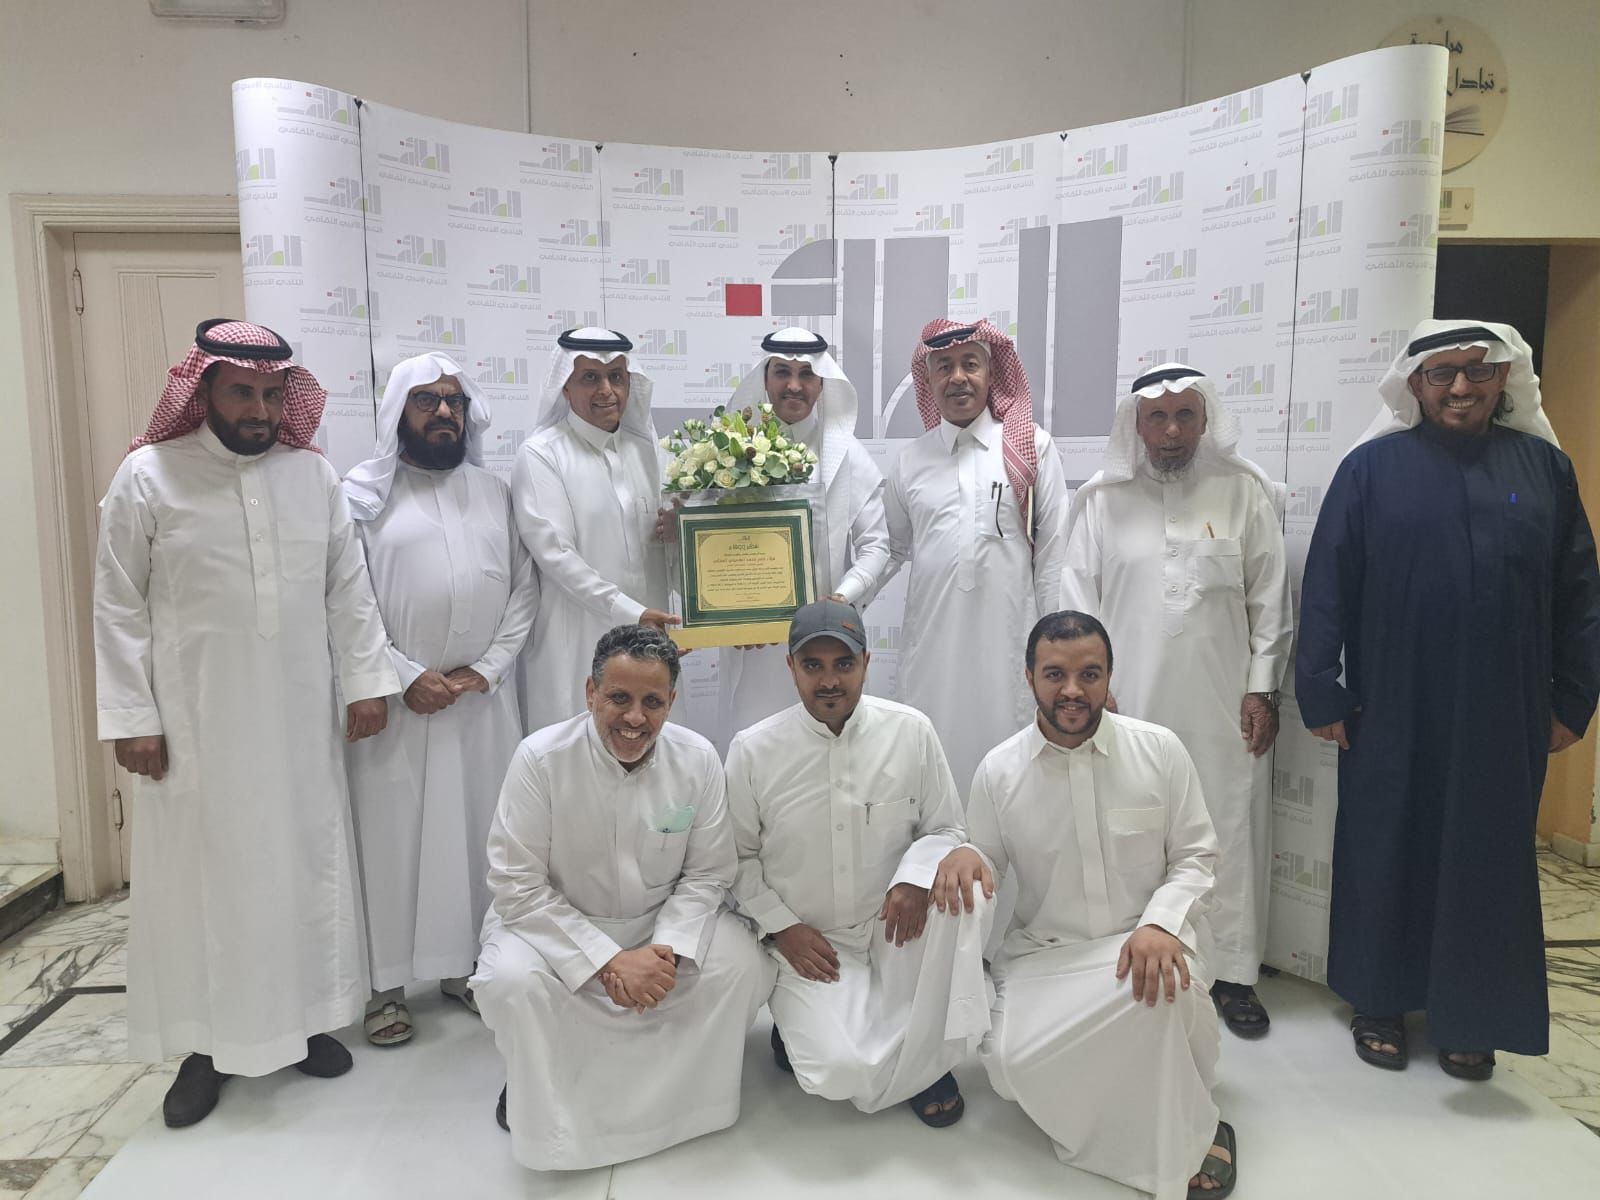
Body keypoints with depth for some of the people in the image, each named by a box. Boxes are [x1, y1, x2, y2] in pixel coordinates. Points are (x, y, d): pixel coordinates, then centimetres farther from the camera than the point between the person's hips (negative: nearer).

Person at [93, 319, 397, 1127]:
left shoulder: (315, 475, 3)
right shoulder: (148, 475, -5)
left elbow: (349, 590, 6)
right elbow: (119, 607, -4)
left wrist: (366, 682, 1)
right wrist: (130, 717, -8)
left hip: (299, 718, 3)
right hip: (195, 720, -2)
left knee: (305, 862, 11)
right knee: (200, 870, 7)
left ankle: (304, 1017, 28)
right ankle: (205, 1043, 23)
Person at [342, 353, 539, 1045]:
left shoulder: (495, 493, 11)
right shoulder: (364, 494, 2)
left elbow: (523, 590, 7)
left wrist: (487, 669, -5)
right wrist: (406, 675, -11)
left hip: (483, 697, 3)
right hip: (396, 700, -3)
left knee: (479, 832, 8)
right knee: (391, 834, 2)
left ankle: (465, 965, 23)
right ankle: (387, 982, 16)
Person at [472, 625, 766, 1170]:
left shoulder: (698, 759, -15)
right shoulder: (540, 758, -22)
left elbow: (706, 874, -5)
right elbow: (517, 886, -19)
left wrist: (666, 950, -22)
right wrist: (608, 961, -26)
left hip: (664, 922, 2)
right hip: (555, 925, -2)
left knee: (739, 964, -20)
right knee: (510, 979, -31)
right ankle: (538, 1082, 3)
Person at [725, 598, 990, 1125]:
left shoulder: (911, 731, -8)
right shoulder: (754, 750, -9)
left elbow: (945, 829, 0)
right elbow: (738, 857, 1)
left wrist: (915, 878, -20)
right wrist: (782, 926, -10)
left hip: (894, 926, 2)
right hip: (807, 942, -2)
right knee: (843, 1072, -24)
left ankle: (924, 1057, -9)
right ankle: (804, 1026, 15)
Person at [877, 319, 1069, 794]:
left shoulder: (1031, 446, 2)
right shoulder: (910, 460, 10)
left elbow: (1053, 549, 2)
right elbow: (893, 549, 17)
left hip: (1007, 634, -2)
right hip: (931, 638, 2)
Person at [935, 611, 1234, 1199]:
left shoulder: (1160, 750, -6)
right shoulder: (998, 770, -5)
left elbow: (1196, 857, 1)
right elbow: (988, 861, 8)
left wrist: (1161, 922, -20)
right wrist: (964, 857, -19)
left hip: (1146, 938, -1)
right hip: (1044, 953, 1)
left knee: (1166, 985, -36)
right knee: (1013, 1063, -24)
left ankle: (1188, 1133, -5)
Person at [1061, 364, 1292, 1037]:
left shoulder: (1244, 491, 3)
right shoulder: (1100, 500, 4)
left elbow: (1270, 598, 5)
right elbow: (1078, 601, 5)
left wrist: (1262, 689, 1)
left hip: (1224, 703, 1)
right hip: (1129, 701, 0)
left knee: (1231, 832, 5)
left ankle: (1232, 972, 22)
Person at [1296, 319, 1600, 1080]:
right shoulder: (1372, 467, -1)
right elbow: (1326, 586, -3)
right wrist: (1319, 691, -7)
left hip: (1505, 714, 2)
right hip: (1392, 710, -2)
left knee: (1489, 860, 11)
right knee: (1386, 851, 9)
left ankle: (1470, 1015, 29)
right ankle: (1380, 1002, 27)